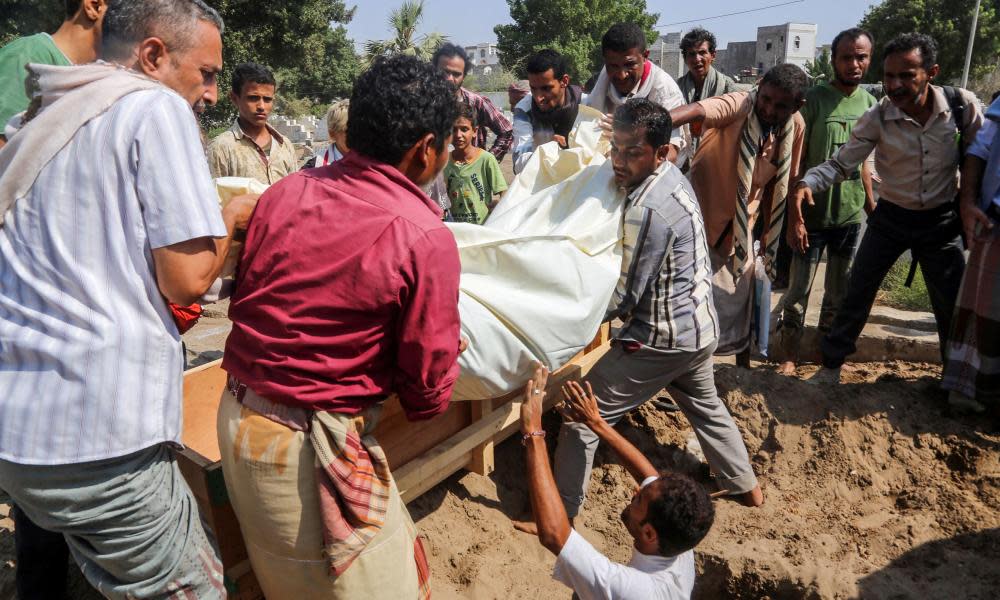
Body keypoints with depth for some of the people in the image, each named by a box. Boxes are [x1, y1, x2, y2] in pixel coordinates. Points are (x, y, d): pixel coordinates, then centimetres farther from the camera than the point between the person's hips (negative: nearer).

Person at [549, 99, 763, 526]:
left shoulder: (647, 210, -28)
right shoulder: (672, 177, 1)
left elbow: (623, 298, -22)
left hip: (661, 338, -10)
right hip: (699, 327, 10)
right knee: (705, 406, 31)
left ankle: (560, 514, 11)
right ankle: (746, 487, 48)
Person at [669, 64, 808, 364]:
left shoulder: (796, 126, -6)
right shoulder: (739, 105, -23)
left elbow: (781, 181, 5)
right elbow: (697, 110, -44)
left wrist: (767, 227, 8)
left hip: (743, 222, 5)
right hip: (703, 212, -5)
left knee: (740, 294, 15)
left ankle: (742, 360, 33)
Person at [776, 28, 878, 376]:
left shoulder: (870, 104, 6)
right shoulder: (814, 99, -10)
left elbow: (862, 162, 16)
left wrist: (873, 210, 13)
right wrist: (795, 217, -16)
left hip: (851, 217, 5)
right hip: (812, 215, -5)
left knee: (839, 295, 13)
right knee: (798, 291, 3)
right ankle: (789, 358, 16)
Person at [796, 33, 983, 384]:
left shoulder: (962, 106, -15)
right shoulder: (876, 119, -18)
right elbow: (841, 164, -15)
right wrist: (808, 183, -33)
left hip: (942, 220, 1)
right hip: (891, 217, 0)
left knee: (952, 304, 10)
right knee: (857, 294, 2)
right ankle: (831, 365, 18)